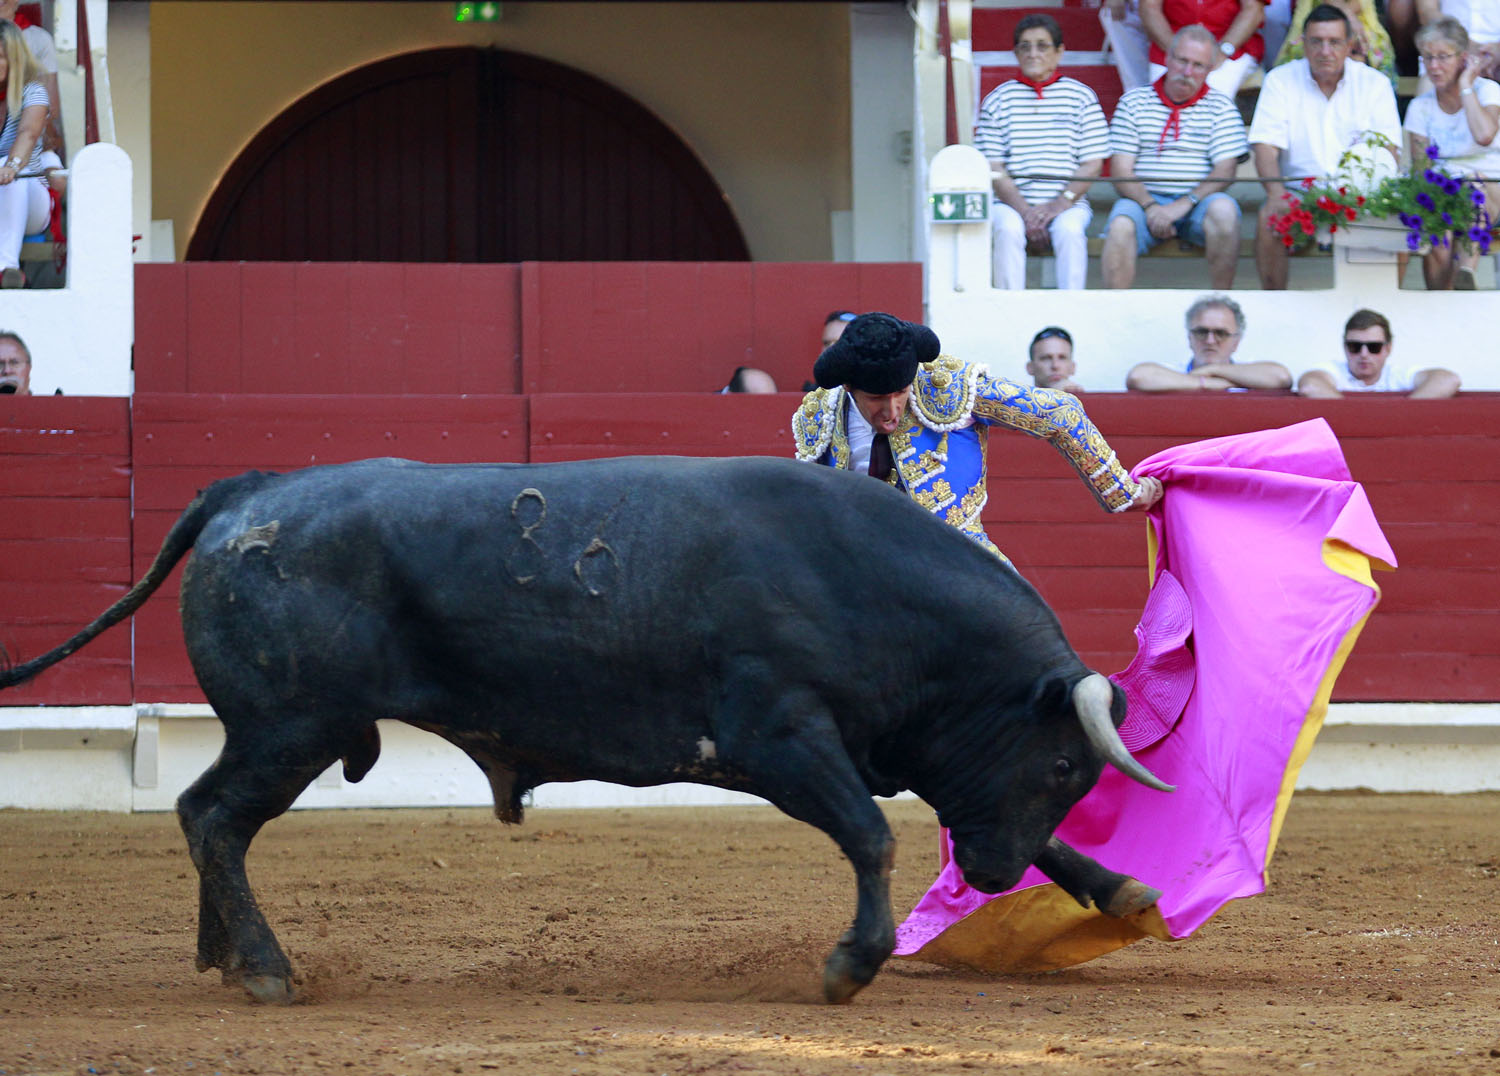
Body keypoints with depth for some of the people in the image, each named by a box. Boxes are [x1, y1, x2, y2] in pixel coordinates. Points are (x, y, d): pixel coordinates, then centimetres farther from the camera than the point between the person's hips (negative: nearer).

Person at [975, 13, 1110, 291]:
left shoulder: (1081, 97, 9)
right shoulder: (998, 100, 10)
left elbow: (1093, 164, 5)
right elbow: (994, 169, 4)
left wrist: (1061, 203, -11)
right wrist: (1025, 211, -11)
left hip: (1069, 204, 0)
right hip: (1011, 203, 0)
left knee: (1069, 229, -33)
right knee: (1007, 229, -32)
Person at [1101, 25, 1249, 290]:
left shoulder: (1221, 108, 10)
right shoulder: (1134, 102, 10)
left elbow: (1225, 171, -1)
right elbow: (1121, 171, 3)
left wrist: (1184, 204, -17)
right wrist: (1151, 207, -15)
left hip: (1197, 201, 0)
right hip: (1144, 199, 0)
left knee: (1224, 209, -33)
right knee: (1121, 226, -33)